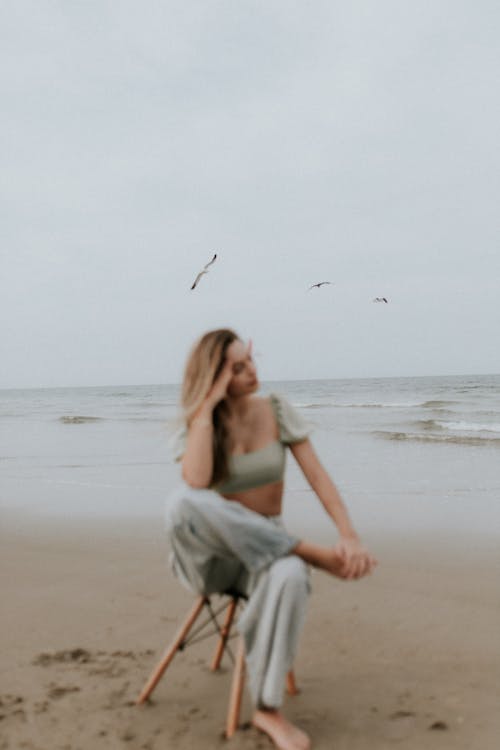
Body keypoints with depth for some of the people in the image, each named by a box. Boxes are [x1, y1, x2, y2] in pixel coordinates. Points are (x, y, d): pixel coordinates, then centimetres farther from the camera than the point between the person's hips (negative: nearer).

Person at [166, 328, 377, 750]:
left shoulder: (277, 410, -1)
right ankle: (312, 554, -27)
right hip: (213, 553, 0)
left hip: (267, 547, 1)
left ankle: (268, 709, -23)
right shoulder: (197, 426, -5)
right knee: (183, 502, -37)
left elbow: (317, 475, -7)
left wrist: (350, 536, -22)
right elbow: (197, 484, -28)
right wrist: (206, 406, -23)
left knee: (289, 576, -40)